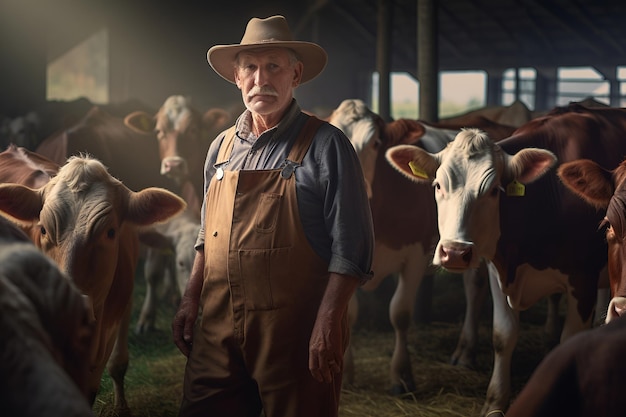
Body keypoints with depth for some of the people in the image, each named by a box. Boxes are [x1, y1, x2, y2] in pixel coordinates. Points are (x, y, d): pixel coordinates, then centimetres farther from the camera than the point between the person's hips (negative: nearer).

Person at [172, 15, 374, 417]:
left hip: (295, 332, -5)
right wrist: (191, 300, 14)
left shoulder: (325, 145, -6)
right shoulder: (222, 147, 12)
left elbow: (351, 248, -9)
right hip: (218, 326, 5)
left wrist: (327, 323, -16)